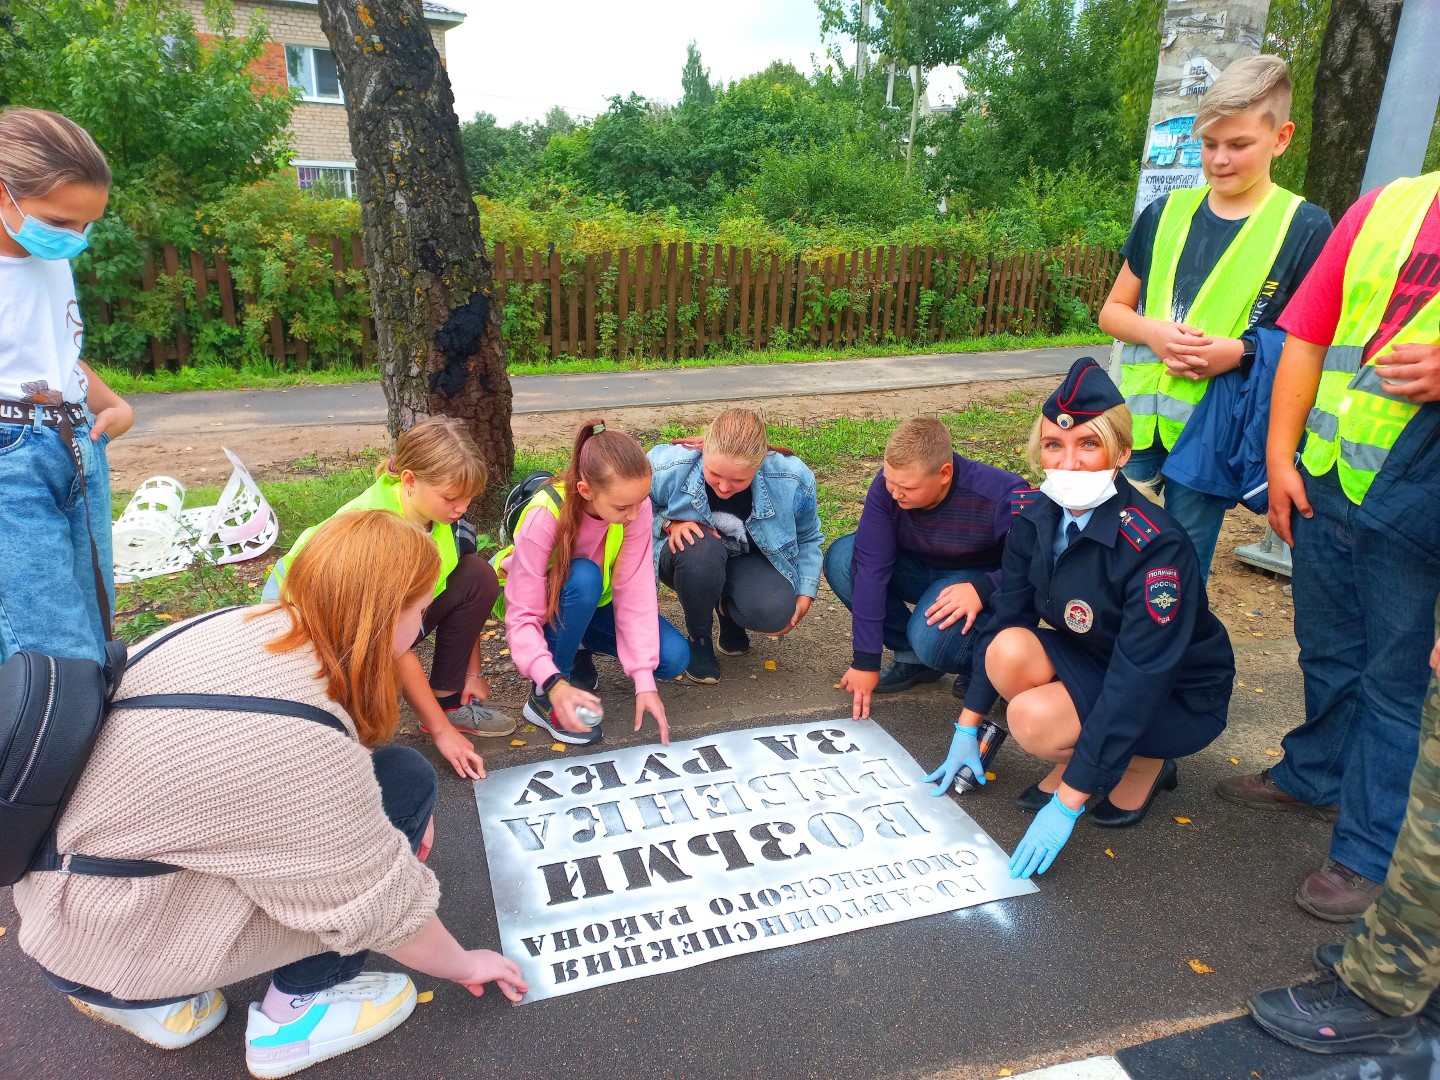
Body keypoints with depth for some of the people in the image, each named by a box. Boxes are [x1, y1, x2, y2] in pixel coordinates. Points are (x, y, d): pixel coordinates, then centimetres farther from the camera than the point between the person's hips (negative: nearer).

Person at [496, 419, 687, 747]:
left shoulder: (636, 507, -26)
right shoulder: (544, 516, -36)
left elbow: (635, 592, -26)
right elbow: (522, 616, -36)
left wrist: (644, 680, -32)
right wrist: (554, 684, -52)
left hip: (593, 605, 4)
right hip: (546, 608, -3)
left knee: (674, 657, -18)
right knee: (584, 577, -38)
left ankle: (577, 654, 8)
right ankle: (543, 697, -20)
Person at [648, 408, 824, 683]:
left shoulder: (793, 479, -23)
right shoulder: (669, 468, -30)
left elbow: (807, 538, -2)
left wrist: (805, 595, -10)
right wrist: (667, 523, -27)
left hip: (747, 559, 1)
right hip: (687, 556, -1)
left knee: (774, 612, -31)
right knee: (701, 549, -39)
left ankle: (727, 608, 9)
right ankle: (698, 637, -9)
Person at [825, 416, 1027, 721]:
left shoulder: (1003, 495, -31)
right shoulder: (887, 485, -22)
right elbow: (871, 567, -24)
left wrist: (983, 588, -39)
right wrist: (865, 661, -25)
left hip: (982, 580, -5)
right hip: (922, 571, 5)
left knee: (932, 640, -35)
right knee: (841, 560, -19)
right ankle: (913, 659, -4)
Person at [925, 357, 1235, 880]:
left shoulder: (1155, 546, -32)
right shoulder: (1035, 516, -13)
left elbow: (1136, 683, -32)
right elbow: (1005, 617, -4)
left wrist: (1067, 804, -31)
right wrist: (968, 726, -3)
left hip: (1176, 696, -5)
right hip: (1092, 661, 6)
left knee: (1033, 719, -30)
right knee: (1008, 652, -25)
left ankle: (1143, 764, 1)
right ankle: (1076, 761, 1)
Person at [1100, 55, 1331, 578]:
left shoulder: (1304, 227, -2)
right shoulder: (1164, 213, 7)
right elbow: (1113, 312, 12)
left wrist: (1242, 351, -17)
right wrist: (1154, 331, -9)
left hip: (1215, 432, -3)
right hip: (1137, 420, 3)